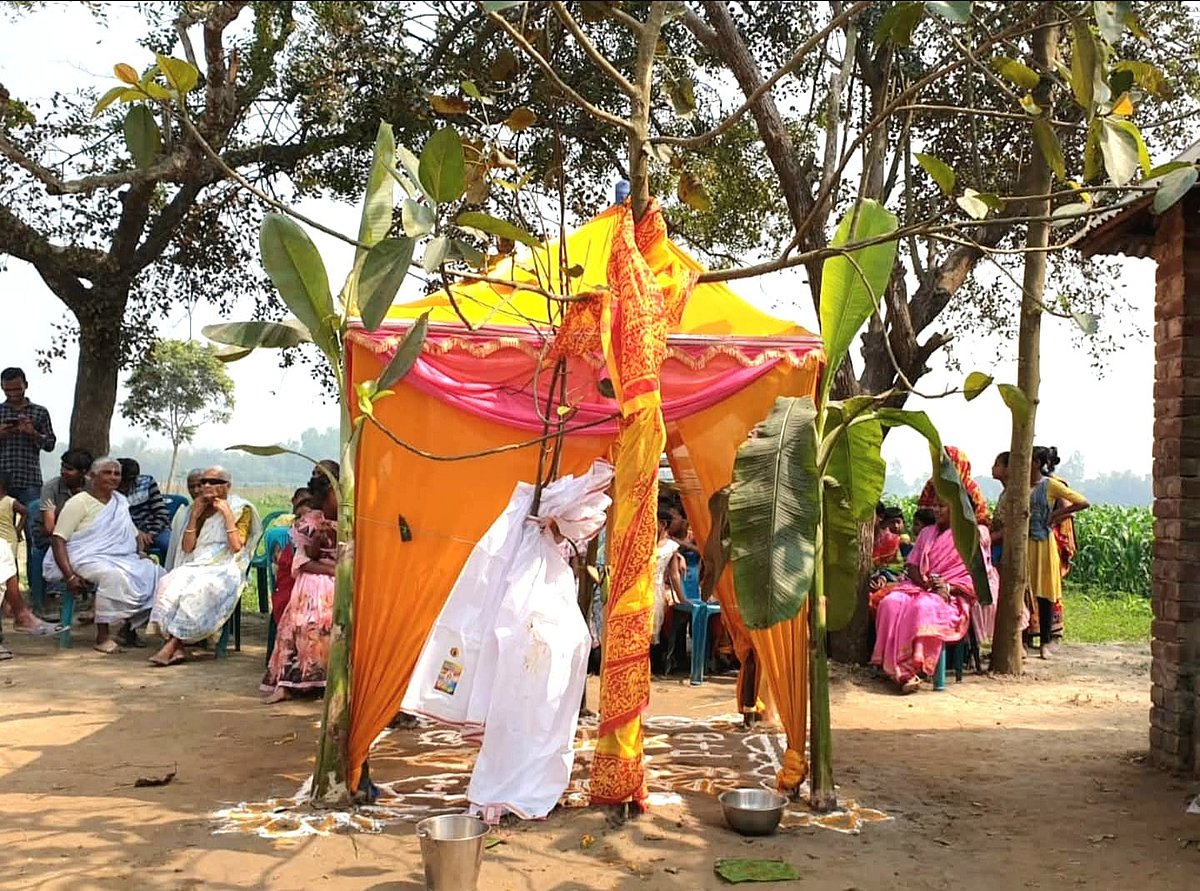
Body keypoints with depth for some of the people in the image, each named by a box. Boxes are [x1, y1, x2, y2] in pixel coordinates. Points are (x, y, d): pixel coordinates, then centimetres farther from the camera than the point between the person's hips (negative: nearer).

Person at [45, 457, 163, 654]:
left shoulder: (121, 502, 17)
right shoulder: (79, 502, -3)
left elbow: (132, 534, 26)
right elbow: (58, 540, -9)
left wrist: (140, 552, 2)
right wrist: (70, 576, -21)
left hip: (120, 557, 7)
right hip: (87, 558, -7)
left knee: (155, 574, -15)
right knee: (113, 575, -37)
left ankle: (129, 628, -3)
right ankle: (102, 636, -27)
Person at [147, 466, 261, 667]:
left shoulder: (241, 509, 5)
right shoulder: (197, 508, 19)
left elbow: (237, 546, -9)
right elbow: (186, 548, 12)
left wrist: (227, 515, -9)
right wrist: (194, 517, 4)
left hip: (224, 569, -4)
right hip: (196, 566, 4)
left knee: (198, 590, -35)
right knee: (170, 584, -28)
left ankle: (171, 645, -32)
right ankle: (176, 648, -36)